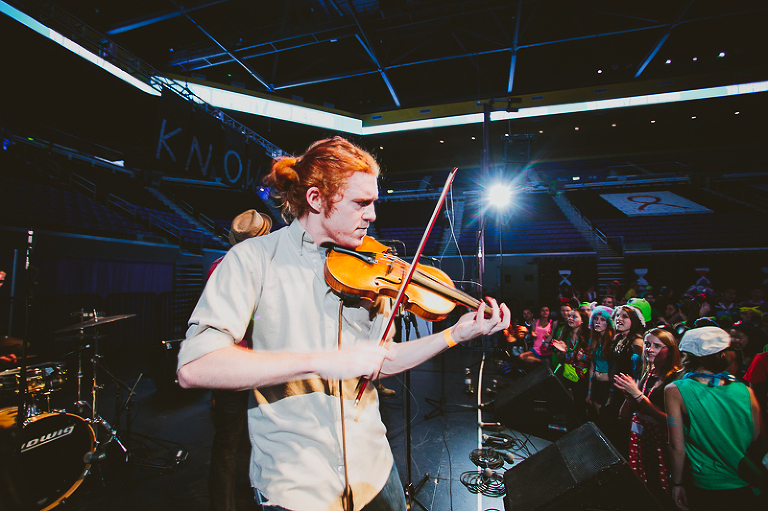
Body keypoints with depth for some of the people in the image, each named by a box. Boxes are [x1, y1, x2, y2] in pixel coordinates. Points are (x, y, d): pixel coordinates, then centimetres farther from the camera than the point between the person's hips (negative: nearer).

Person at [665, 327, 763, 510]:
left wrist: (677, 483, -1)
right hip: (749, 491, 3)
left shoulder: (675, 391, -17)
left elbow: (677, 447, -14)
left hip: (707, 490, -3)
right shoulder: (746, 392, -8)